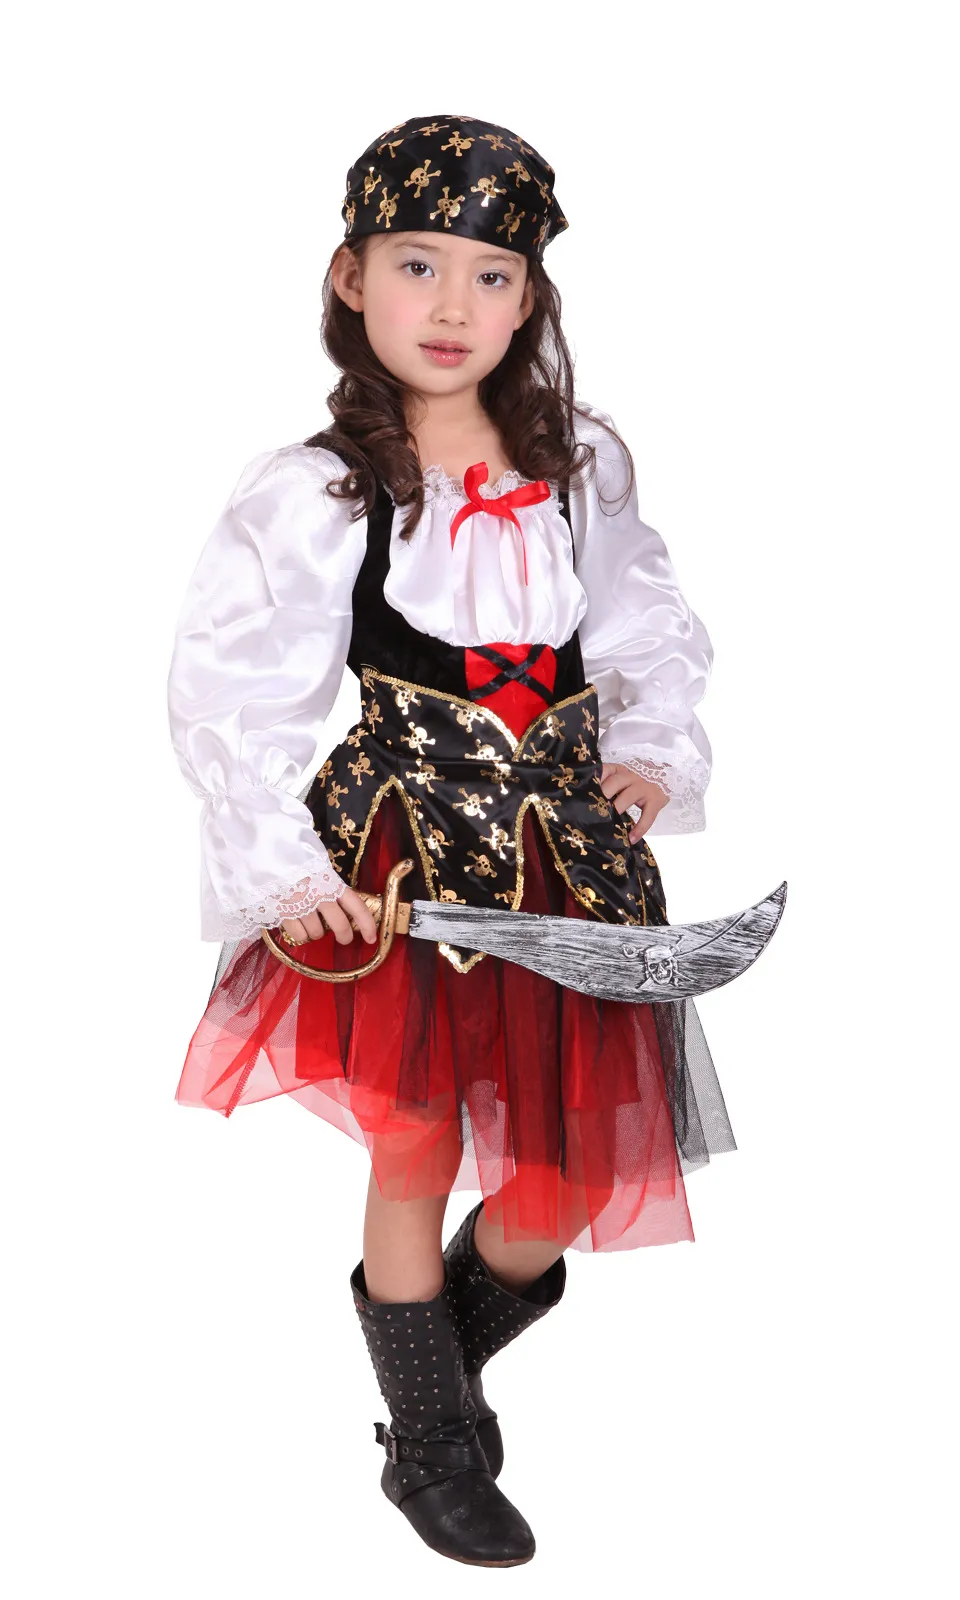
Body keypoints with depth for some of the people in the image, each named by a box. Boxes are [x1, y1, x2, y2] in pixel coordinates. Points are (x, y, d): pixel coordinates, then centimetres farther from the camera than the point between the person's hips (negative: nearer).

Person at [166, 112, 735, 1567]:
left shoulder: (579, 465, 3)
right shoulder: (313, 495, -7)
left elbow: (651, 627, 15)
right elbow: (219, 692, -6)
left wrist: (651, 746, -2)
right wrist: (282, 862, -12)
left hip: (571, 842, 4)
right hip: (407, 846, -4)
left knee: (577, 1167, 7)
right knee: (417, 1147, 0)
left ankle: (428, 1330, 40)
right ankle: (433, 1447, 26)